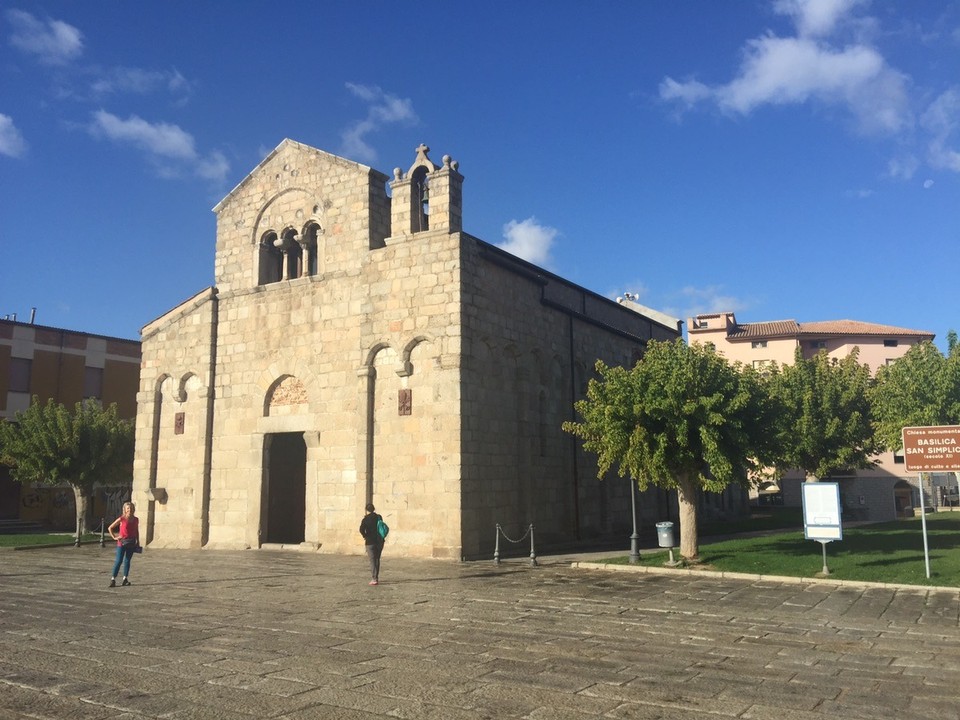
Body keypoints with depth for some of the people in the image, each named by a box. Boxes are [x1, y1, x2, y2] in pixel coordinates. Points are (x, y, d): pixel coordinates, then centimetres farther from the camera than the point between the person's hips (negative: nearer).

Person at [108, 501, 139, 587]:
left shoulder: (136, 520, 3)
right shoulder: (121, 519, -8)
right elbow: (110, 528, -1)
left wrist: (138, 542, 9)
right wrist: (114, 537, -8)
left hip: (131, 543, 4)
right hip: (122, 543, -3)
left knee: (127, 560, 9)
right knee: (119, 561, -6)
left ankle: (125, 579, 16)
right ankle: (113, 579, -1)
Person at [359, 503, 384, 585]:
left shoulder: (366, 519, -8)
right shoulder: (379, 517, 4)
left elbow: (361, 529, -23)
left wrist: (365, 536, -6)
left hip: (370, 542, -4)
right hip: (380, 541, 4)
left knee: (372, 561, -2)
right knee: (377, 560, 16)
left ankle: (374, 579, -10)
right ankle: (376, 577, 24)